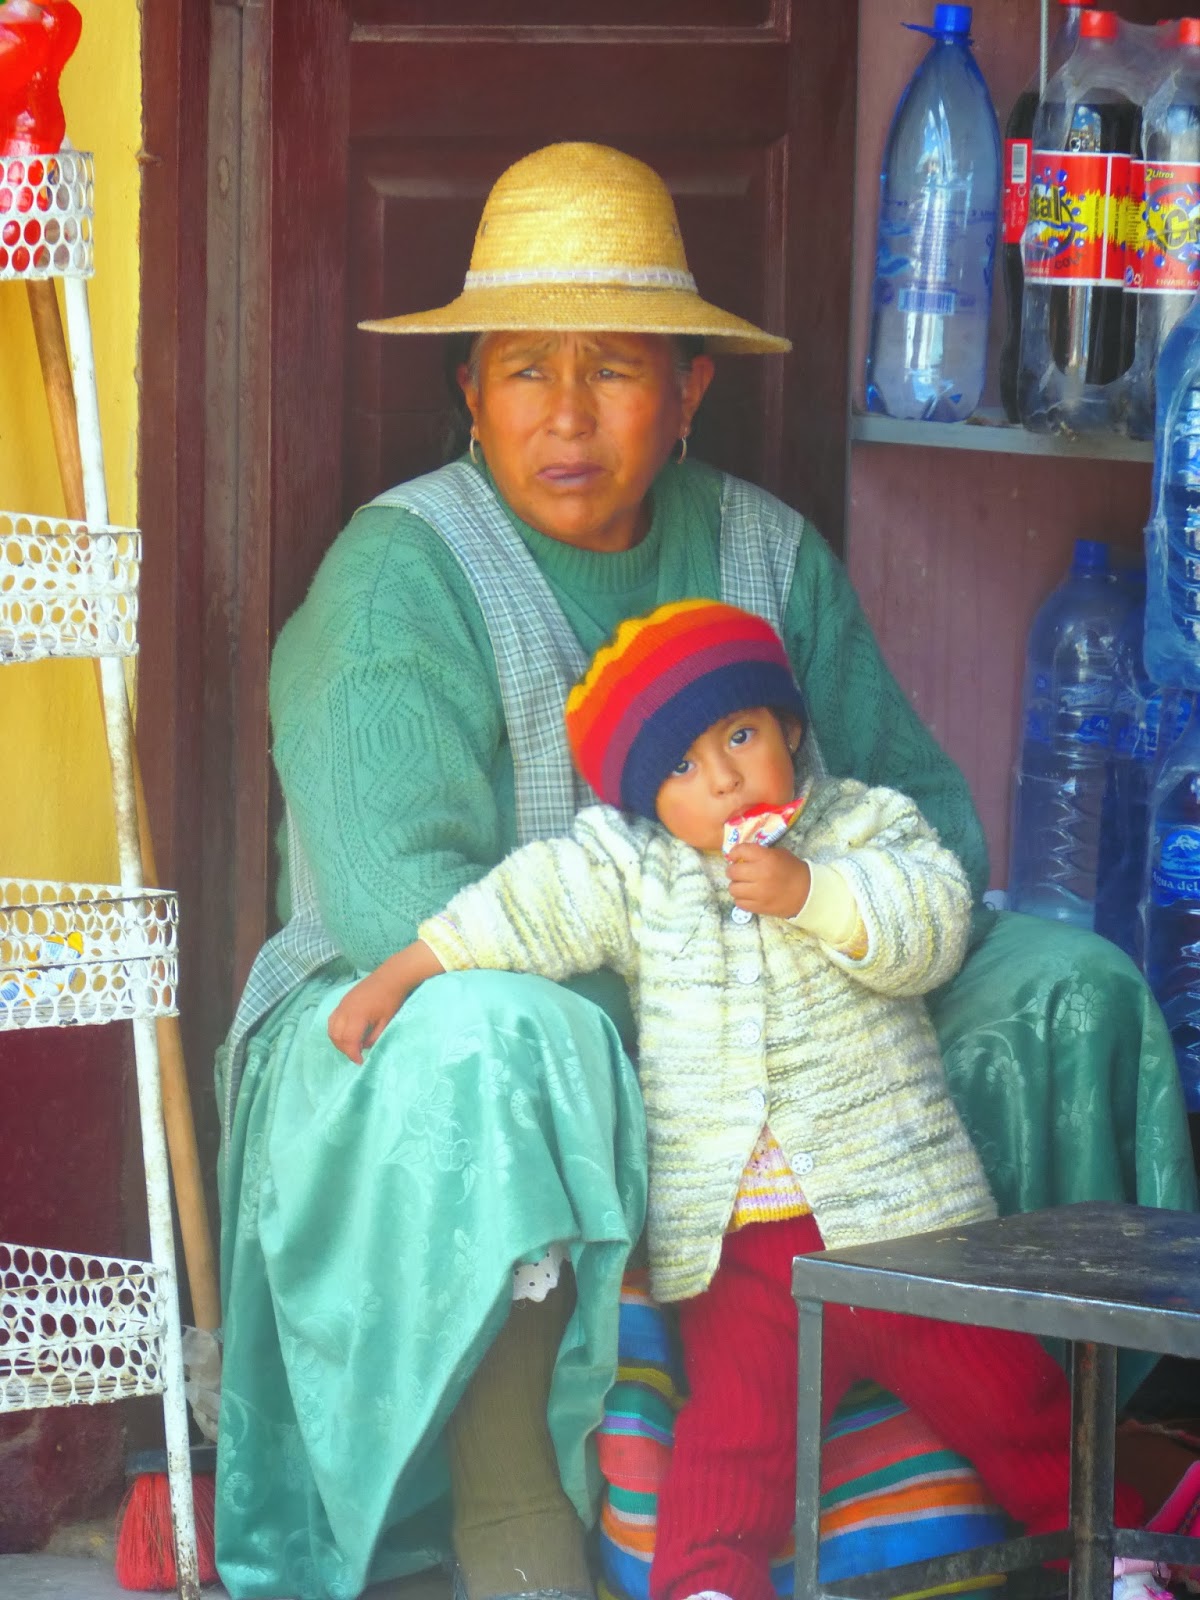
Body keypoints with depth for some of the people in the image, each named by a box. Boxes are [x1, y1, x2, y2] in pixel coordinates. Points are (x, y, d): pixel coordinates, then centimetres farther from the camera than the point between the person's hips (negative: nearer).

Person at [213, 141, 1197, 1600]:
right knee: (499, 1041, -41)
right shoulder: (401, 573, -13)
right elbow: (398, 898, -25)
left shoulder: (767, 555, 5)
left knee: (1070, 984, -5)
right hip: (421, 1030, -6)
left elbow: (926, 806, 7)